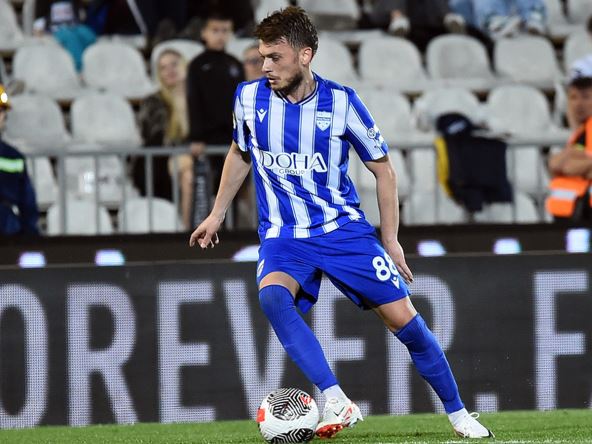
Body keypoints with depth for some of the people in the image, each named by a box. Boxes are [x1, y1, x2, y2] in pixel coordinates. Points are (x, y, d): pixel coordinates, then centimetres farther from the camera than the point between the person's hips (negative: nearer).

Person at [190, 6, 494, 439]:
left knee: (402, 318, -5)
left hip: (343, 228, -1)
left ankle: (458, 414, 15)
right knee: (271, 295, -32)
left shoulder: (341, 102, -10)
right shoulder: (249, 97, -3)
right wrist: (217, 214, 20)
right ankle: (337, 403, -35)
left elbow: (383, 171, 1)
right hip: (283, 236, 1)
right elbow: (240, 155, 18)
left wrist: (391, 241, -1)